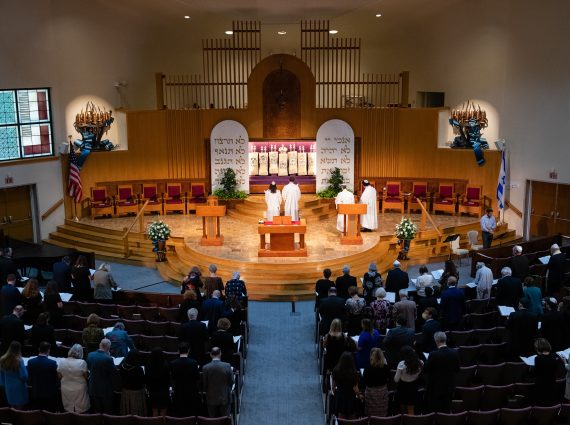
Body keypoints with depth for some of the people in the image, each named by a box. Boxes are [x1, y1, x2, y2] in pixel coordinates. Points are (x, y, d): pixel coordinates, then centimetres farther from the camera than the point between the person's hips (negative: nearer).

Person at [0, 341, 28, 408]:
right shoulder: (19, 360, -20)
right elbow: (24, 376, -17)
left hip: (8, 387, 5)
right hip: (19, 387, -5)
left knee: (12, 407, 17)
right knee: (19, 408, 6)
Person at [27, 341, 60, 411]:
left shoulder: (30, 362, -8)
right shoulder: (53, 363, -18)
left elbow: (29, 379, 2)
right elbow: (56, 379, -7)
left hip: (36, 393, 3)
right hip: (49, 394, -3)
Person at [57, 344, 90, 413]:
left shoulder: (61, 361, -10)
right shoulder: (82, 363, -20)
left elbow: (59, 376, -1)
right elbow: (86, 377, -12)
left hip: (66, 390, 3)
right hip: (79, 390, -3)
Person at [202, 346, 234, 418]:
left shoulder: (205, 368, -11)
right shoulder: (227, 366, -13)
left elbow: (204, 384, -3)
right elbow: (231, 381, -4)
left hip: (211, 399, 1)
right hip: (225, 398, -1)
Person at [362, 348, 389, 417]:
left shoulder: (368, 369, -21)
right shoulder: (386, 367, -12)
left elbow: (364, 382, -11)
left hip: (371, 393, -3)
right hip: (383, 392, 3)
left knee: (371, 415, 10)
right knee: (382, 414, 16)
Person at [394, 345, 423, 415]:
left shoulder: (402, 364, -25)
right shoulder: (420, 363, -14)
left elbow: (396, 380, -17)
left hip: (403, 388, -3)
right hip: (413, 387, 3)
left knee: (402, 408, 21)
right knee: (411, 409, 16)